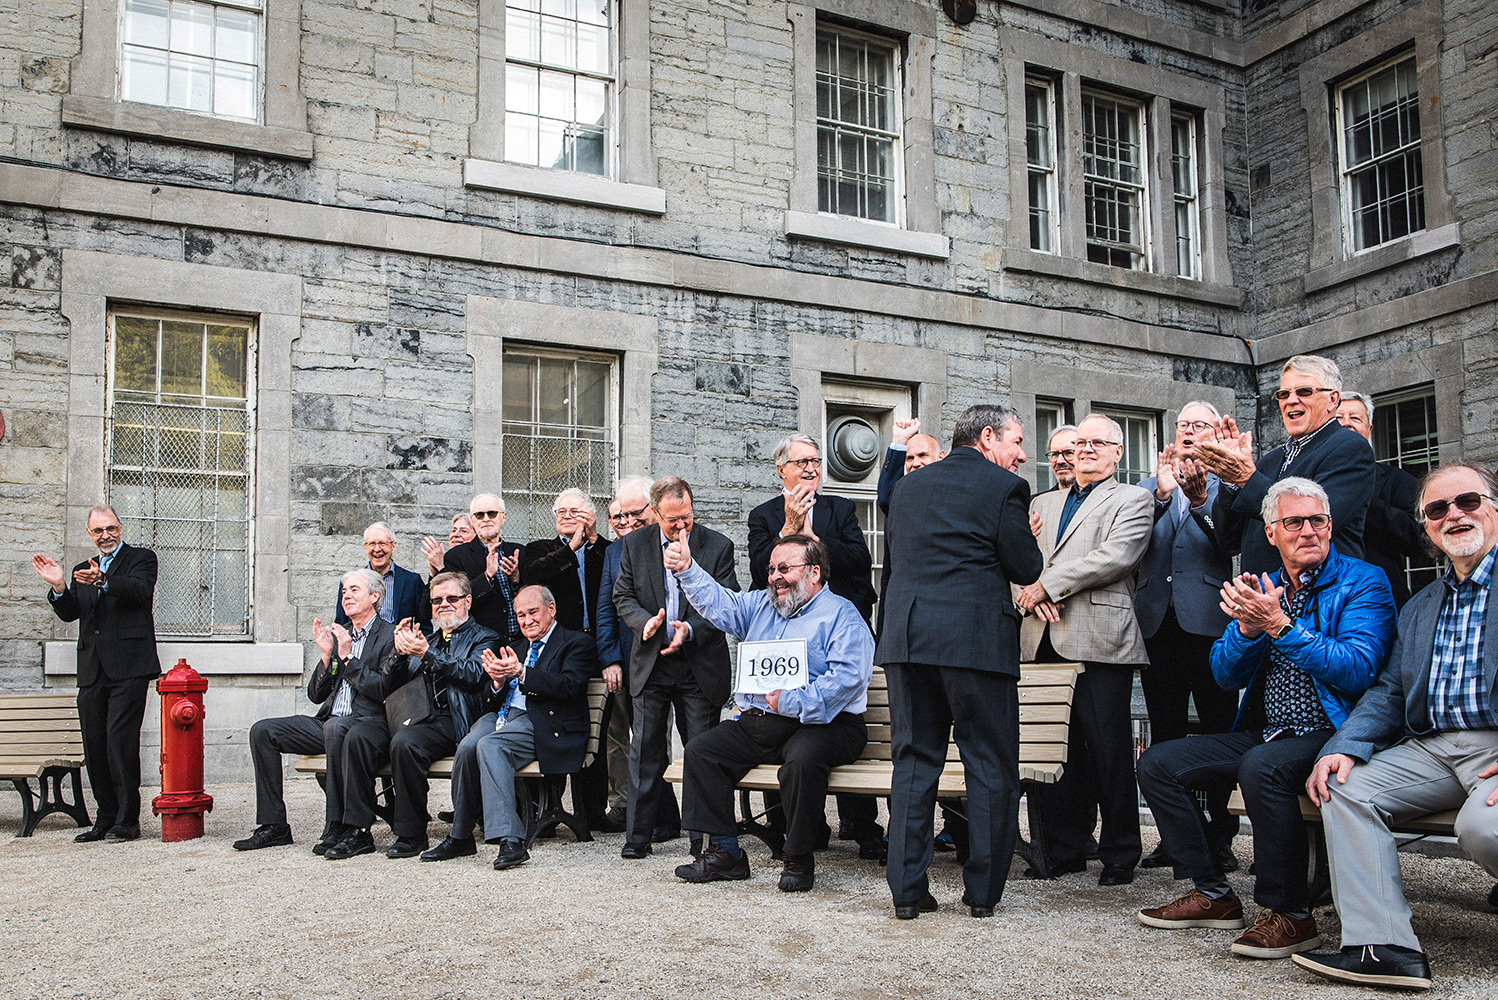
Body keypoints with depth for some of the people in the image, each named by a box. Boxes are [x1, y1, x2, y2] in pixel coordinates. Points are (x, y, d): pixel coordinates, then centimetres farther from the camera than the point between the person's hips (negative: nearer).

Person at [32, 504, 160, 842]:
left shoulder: (142, 558, 6)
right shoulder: (84, 570, 22)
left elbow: (139, 590, -15)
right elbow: (70, 613, 10)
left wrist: (103, 580, -33)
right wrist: (59, 587, -10)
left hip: (128, 668, -6)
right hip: (92, 671, 6)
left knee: (120, 739, -12)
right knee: (94, 745, 5)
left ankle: (127, 821, -5)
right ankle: (105, 820, 13)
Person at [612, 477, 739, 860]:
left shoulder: (717, 546, -4)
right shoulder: (635, 544, 3)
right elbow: (623, 596, 7)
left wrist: (691, 629, -20)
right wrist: (644, 621, -13)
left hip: (700, 666, -1)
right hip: (650, 664, 2)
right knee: (645, 750, 4)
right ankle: (638, 835, 13)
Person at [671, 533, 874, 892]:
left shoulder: (841, 614, -2)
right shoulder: (761, 605, 21)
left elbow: (848, 676, -16)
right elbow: (718, 603, 10)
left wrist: (792, 702, -24)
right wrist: (686, 569, -7)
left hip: (819, 724, -7)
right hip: (755, 722, 7)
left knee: (802, 759, -36)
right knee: (701, 751, -10)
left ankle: (799, 858, -17)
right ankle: (726, 852, -6)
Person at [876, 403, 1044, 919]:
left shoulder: (908, 486, 15)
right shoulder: (1005, 487, -2)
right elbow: (1026, 568, -3)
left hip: (906, 636, 5)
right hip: (977, 638, -5)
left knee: (914, 761, 10)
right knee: (991, 766, 6)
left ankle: (908, 889, 10)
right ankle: (983, 891, 10)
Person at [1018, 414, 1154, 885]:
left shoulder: (1133, 501, 7)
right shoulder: (1043, 504, 24)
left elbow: (1115, 557, -9)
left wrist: (1048, 585, -11)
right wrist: (1032, 591, -6)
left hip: (1098, 639, -5)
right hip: (1044, 639, 5)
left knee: (1108, 749, -4)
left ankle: (1119, 854, 8)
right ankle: (1065, 849, 17)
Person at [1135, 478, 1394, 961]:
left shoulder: (1363, 583, -4)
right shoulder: (1262, 590, 13)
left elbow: (1357, 670, -19)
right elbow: (1226, 675, 6)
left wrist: (1280, 626, -23)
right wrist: (1247, 627, -15)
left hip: (1330, 735, -7)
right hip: (1262, 734, 7)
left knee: (1262, 766, -36)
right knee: (1158, 763, -3)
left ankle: (1289, 913, -20)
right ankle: (1213, 894, 7)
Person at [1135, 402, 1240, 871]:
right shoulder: (1150, 487, 16)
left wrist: (1200, 500, -23)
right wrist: (1161, 495, -13)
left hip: (1210, 622, -3)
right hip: (1158, 622, 4)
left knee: (1219, 734, 1)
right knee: (1165, 734, 7)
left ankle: (1221, 837, 9)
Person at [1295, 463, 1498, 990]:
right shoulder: (1418, 607, 23)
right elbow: (1389, 692, 16)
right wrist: (1345, 748, -2)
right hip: (1433, 748, 6)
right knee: (1344, 788, -16)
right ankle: (1385, 947, -19)